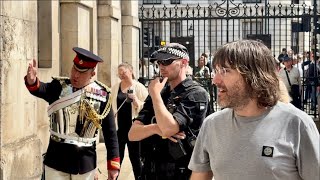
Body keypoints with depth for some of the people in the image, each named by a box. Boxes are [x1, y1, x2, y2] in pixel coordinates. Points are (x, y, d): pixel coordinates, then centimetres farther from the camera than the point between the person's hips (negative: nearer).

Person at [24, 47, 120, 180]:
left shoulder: (102, 95, -4)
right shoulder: (58, 86, -4)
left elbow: (110, 132, -2)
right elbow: (41, 90, -27)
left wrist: (113, 164, -4)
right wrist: (32, 81, -49)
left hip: (86, 161, 0)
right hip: (57, 158, 0)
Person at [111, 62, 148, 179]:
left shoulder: (139, 87, -5)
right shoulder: (115, 87, 6)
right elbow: (111, 106, 14)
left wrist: (135, 99, -23)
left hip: (133, 128, -3)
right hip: (118, 127, 3)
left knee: (135, 157, 8)